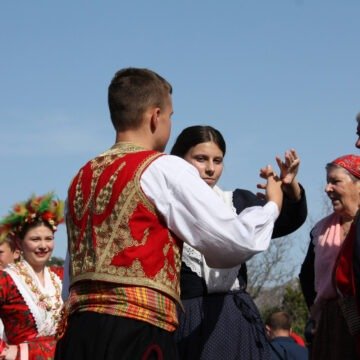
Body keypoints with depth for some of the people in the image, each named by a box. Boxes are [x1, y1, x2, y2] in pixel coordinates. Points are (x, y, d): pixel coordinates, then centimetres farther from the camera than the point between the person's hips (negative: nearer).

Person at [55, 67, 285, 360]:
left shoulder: (83, 177, 18)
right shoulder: (165, 169, -3)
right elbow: (236, 241, -3)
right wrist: (272, 205, 15)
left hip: (79, 328, 7)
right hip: (136, 331, -7)